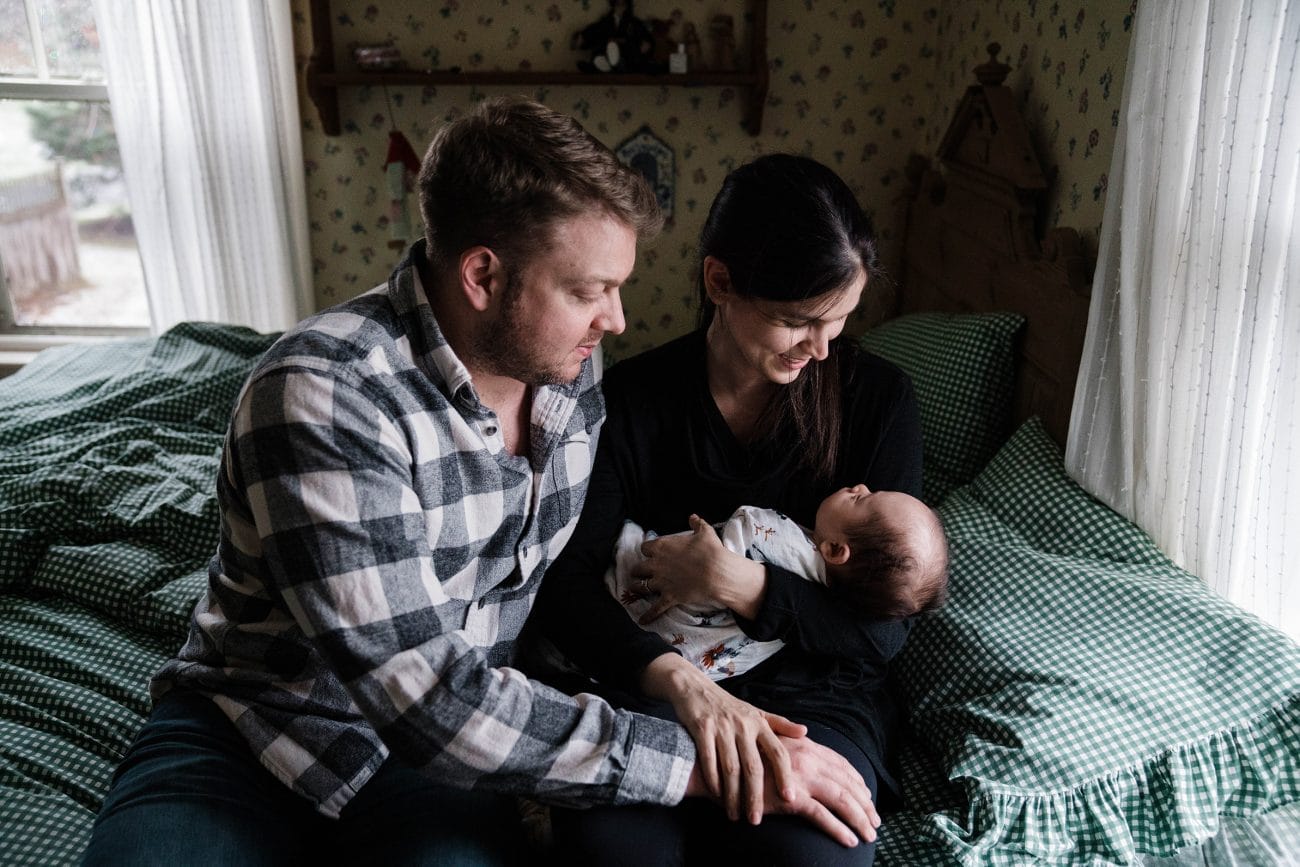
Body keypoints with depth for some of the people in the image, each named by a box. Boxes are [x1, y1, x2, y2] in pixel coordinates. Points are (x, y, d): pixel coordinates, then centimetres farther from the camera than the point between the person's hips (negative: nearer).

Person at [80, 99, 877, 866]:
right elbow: (429, 694, -29)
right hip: (261, 726, -3)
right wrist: (696, 762, -28)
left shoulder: (571, 370, -6)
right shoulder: (325, 395, -26)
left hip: (446, 731, 4)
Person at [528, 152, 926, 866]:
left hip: (818, 689, 1)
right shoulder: (631, 399, -5)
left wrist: (739, 584, -21)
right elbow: (566, 583, -12)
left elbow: (883, 629, -5)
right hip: (656, 680, 0)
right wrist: (680, 681, -31)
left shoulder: (879, 399, -4)